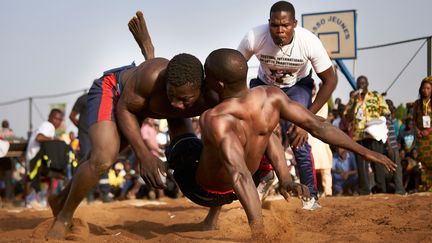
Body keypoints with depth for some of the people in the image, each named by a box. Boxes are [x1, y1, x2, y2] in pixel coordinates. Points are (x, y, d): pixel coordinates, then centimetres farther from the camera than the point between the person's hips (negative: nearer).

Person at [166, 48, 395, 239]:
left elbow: (240, 175, -49)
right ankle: (213, 217, 34)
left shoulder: (216, 120, -40)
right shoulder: (270, 97, -24)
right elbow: (317, 125, -19)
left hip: (199, 188, -4)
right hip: (228, 193, 4)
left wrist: (257, 228, -56)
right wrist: (364, 151, -10)